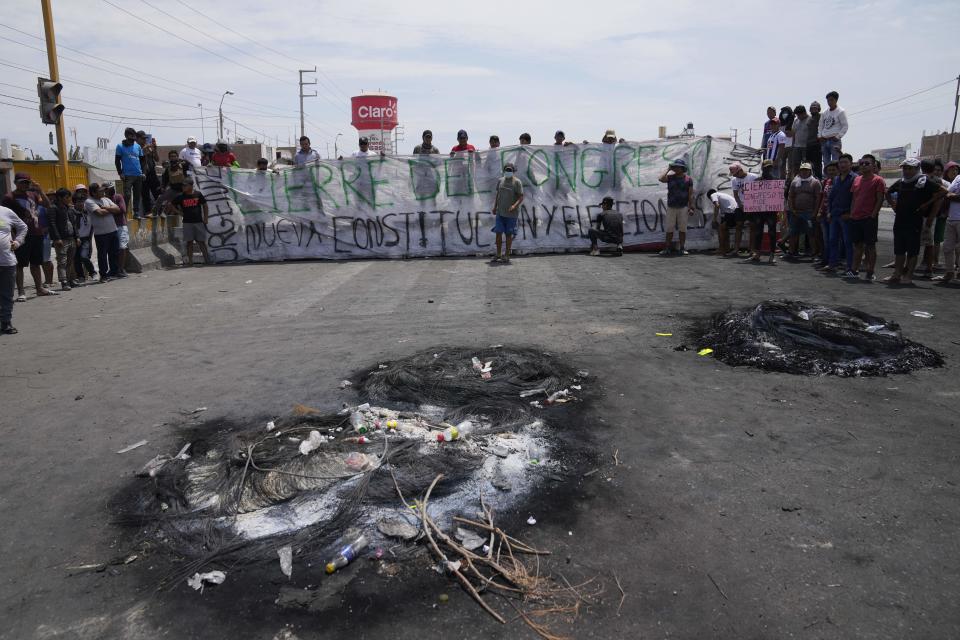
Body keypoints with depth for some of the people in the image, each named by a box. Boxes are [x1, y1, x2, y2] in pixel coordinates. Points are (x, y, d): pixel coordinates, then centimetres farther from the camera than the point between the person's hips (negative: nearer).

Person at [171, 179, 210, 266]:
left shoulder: (198, 194, 2)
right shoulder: (181, 197, 3)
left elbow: (204, 206, 10)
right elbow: (172, 204, 15)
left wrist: (206, 218, 4)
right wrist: (179, 212, 4)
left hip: (199, 221, -1)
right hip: (187, 222, 1)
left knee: (201, 241, 2)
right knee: (189, 242, 0)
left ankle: (206, 259, 8)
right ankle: (190, 261, 3)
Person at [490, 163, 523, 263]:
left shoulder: (517, 182, -6)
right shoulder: (500, 181, 9)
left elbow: (521, 197, -8)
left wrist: (515, 205, -24)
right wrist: (495, 206, 11)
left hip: (511, 214, -4)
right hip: (500, 213, 4)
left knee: (509, 234, 2)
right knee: (498, 233, 2)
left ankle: (507, 256, 11)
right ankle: (498, 255, 13)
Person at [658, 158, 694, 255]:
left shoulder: (688, 179, 2)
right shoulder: (670, 177, 6)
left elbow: (690, 194, 1)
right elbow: (661, 179, -15)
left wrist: (691, 207, -4)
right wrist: (668, 169, -4)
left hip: (683, 207, -1)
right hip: (671, 207, 1)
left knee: (682, 229, 2)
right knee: (669, 229, 1)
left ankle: (682, 248, 9)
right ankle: (667, 248, 6)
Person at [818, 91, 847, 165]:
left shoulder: (841, 112, 0)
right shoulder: (824, 113, 16)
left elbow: (845, 126, -3)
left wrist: (838, 136, -13)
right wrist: (819, 136, 6)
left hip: (834, 140, -6)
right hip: (824, 141, 6)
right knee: (826, 163, 6)